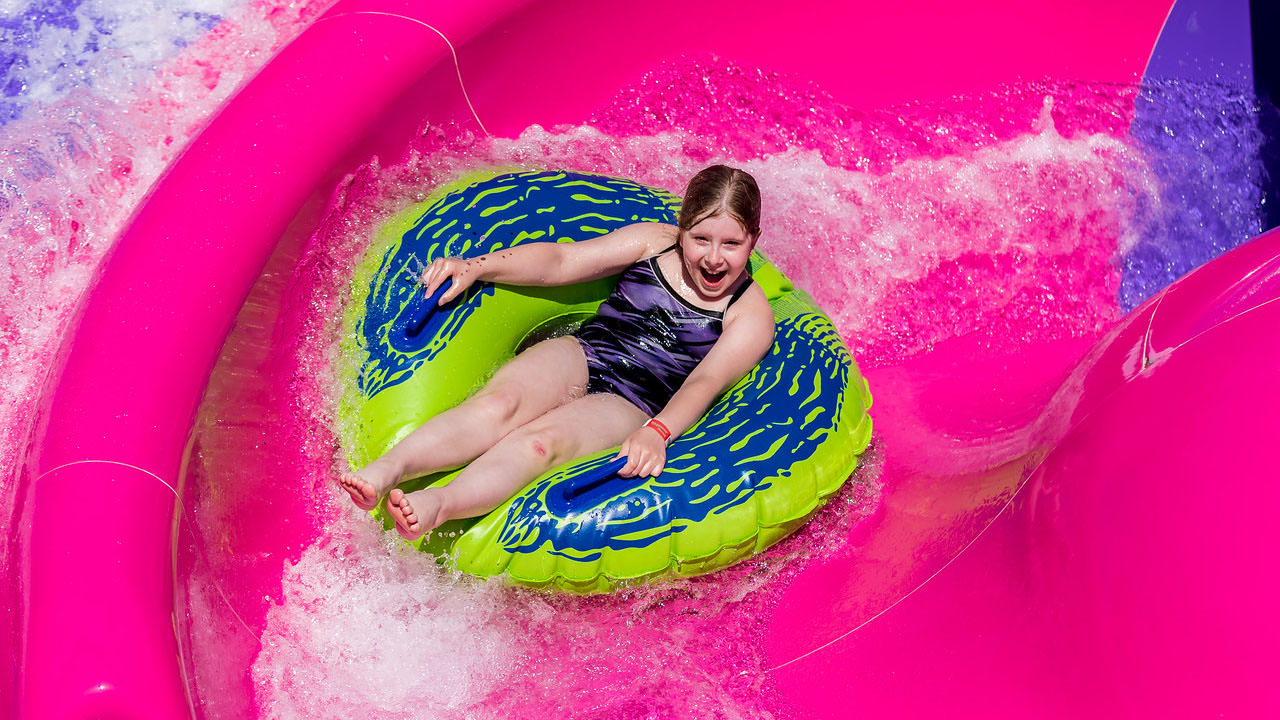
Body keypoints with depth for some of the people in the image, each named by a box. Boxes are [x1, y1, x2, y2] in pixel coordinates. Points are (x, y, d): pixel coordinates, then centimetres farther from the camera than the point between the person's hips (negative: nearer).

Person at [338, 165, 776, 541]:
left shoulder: (751, 314, 0)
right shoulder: (655, 242, 9)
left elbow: (705, 382, -15)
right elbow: (559, 261, 5)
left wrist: (657, 431, -35)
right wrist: (475, 267, -8)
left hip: (630, 408, -3)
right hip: (580, 356, 4)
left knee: (543, 439, -33)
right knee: (499, 402, -28)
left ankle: (437, 506, -56)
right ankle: (386, 470, -45)